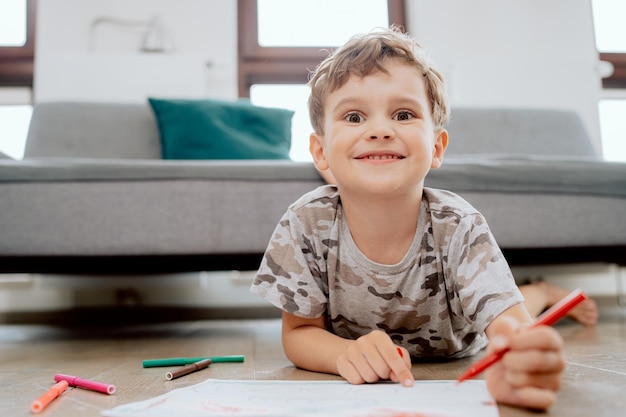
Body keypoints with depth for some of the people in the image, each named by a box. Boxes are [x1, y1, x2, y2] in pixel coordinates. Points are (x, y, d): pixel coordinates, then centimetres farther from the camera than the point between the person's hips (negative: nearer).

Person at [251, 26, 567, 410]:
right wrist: (346, 353, -32)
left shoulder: (459, 229, -21)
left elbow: (512, 325, -31)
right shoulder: (308, 223, -19)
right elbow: (299, 333, -11)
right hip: (350, 393, 2)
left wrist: (517, 366, -54)